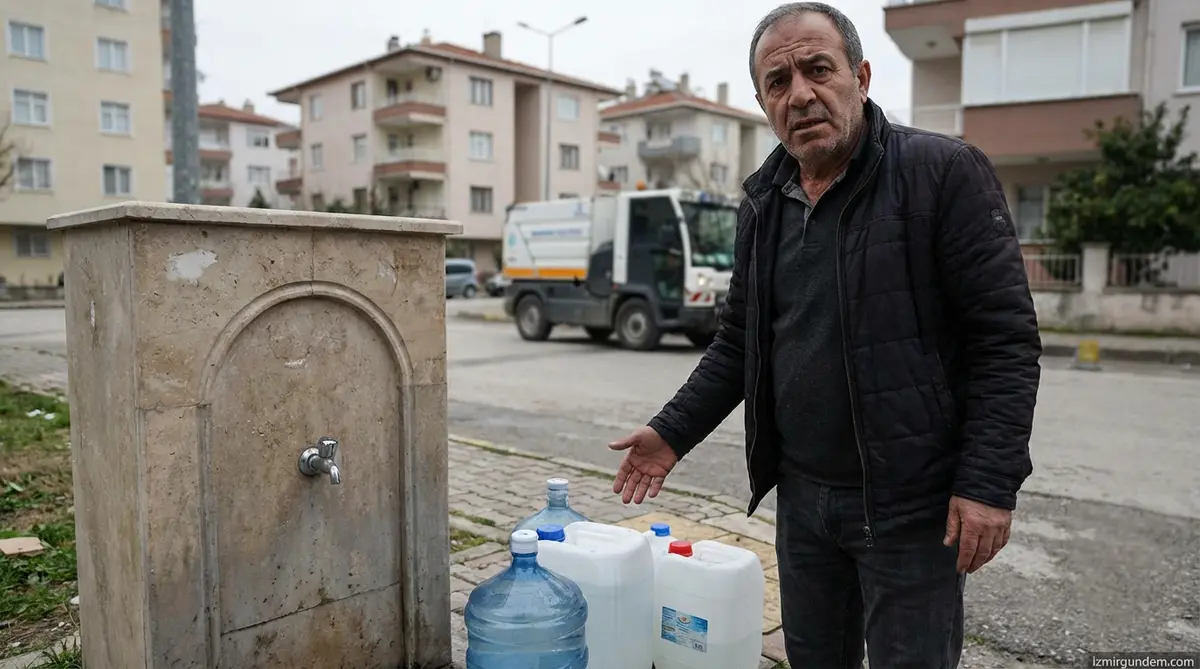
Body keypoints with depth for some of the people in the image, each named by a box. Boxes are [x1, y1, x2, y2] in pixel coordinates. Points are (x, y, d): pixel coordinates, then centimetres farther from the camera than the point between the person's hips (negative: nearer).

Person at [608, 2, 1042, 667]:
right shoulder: (763, 203, 7)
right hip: (801, 495, 6)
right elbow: (739, 341, 13)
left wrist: (990, 481, -18)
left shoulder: (944, 173, -11)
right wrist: (673, 430, 6)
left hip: (910, 503, -5)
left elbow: (1006, 338, -13)